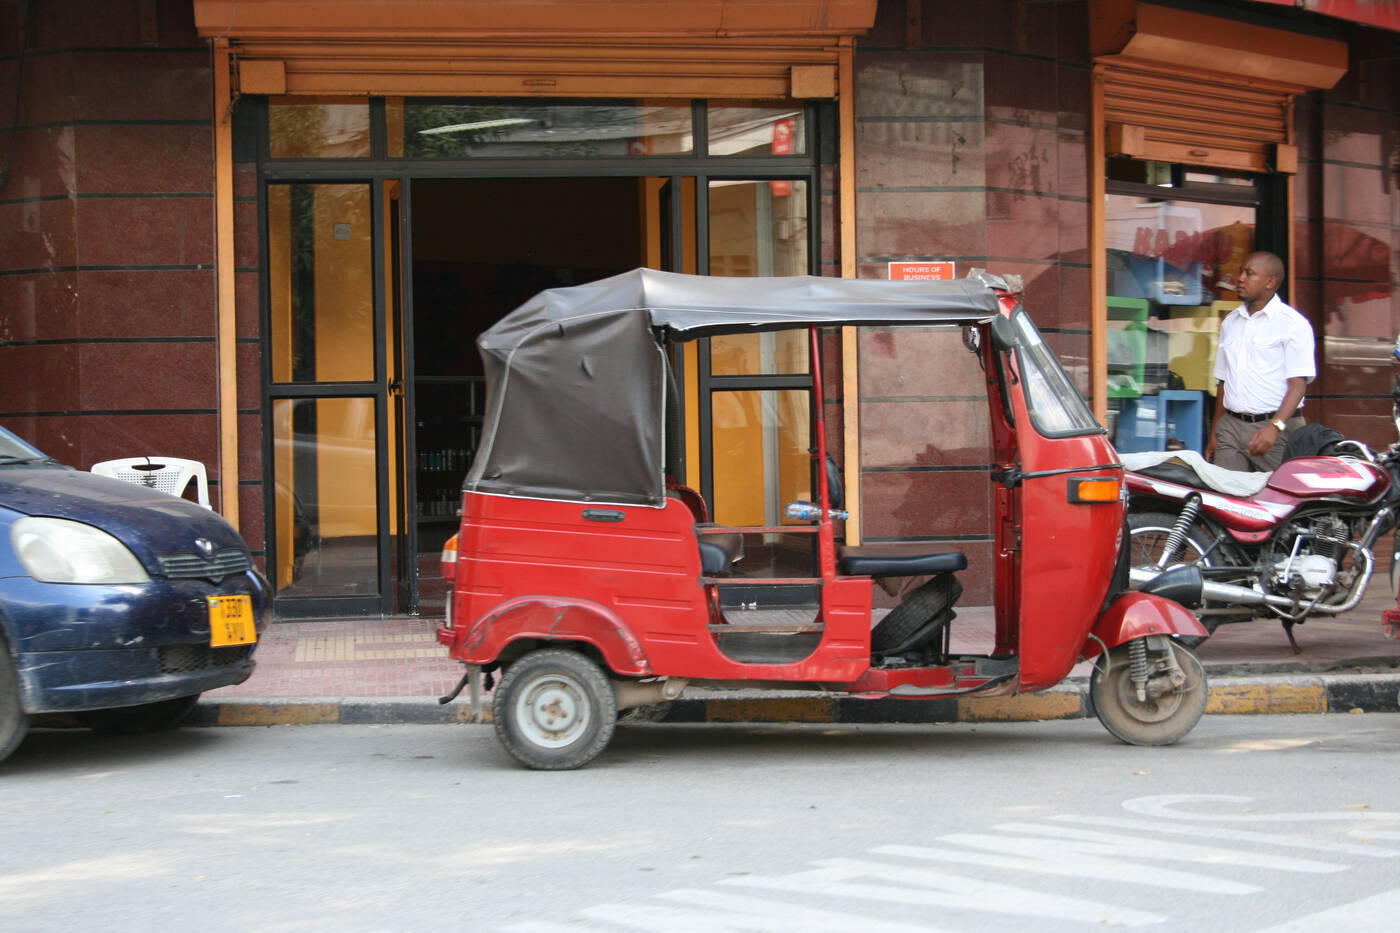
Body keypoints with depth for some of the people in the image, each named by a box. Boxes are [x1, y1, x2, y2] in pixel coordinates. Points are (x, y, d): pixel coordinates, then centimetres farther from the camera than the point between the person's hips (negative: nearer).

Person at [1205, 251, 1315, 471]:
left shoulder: (1292, 323, -3)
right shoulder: (1230, 322, 17)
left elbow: (1298, 384, -10)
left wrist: (1275, 427, -23)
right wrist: (1214, 433, 17)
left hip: (1276, 429, -5)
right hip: (1230, 426, 5)